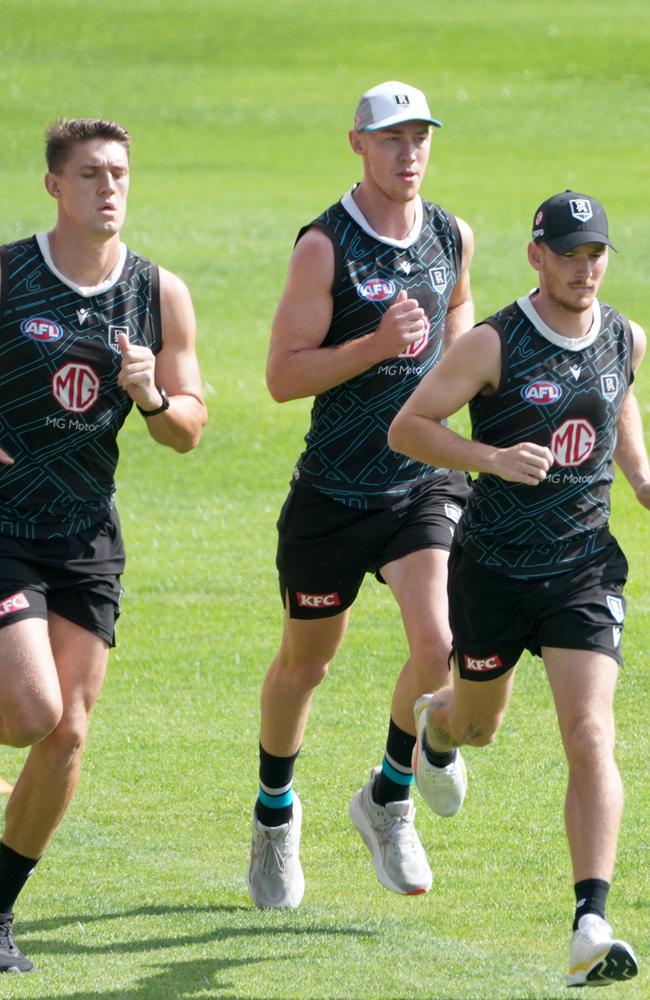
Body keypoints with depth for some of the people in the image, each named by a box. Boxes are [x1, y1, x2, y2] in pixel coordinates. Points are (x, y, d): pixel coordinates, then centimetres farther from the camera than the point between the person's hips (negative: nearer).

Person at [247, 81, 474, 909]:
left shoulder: (453, 238, 3)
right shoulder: (324, 247, -12)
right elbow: (281, 376, -13)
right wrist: (374, 347, -25)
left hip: (426, 481, 3)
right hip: (333, 490, -3)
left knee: (438, 645, -17)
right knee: (304, 661, 13)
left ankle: (389, 801, 8)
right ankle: (275, 814, 39)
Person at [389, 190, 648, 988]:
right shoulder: (494, 344, -13)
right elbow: (407, 427, -11)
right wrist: (493, 458, -25)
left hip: (585, 569, 2)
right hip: (494, 569, -2)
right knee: (478, 726, 20)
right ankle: (434, 723, 61)